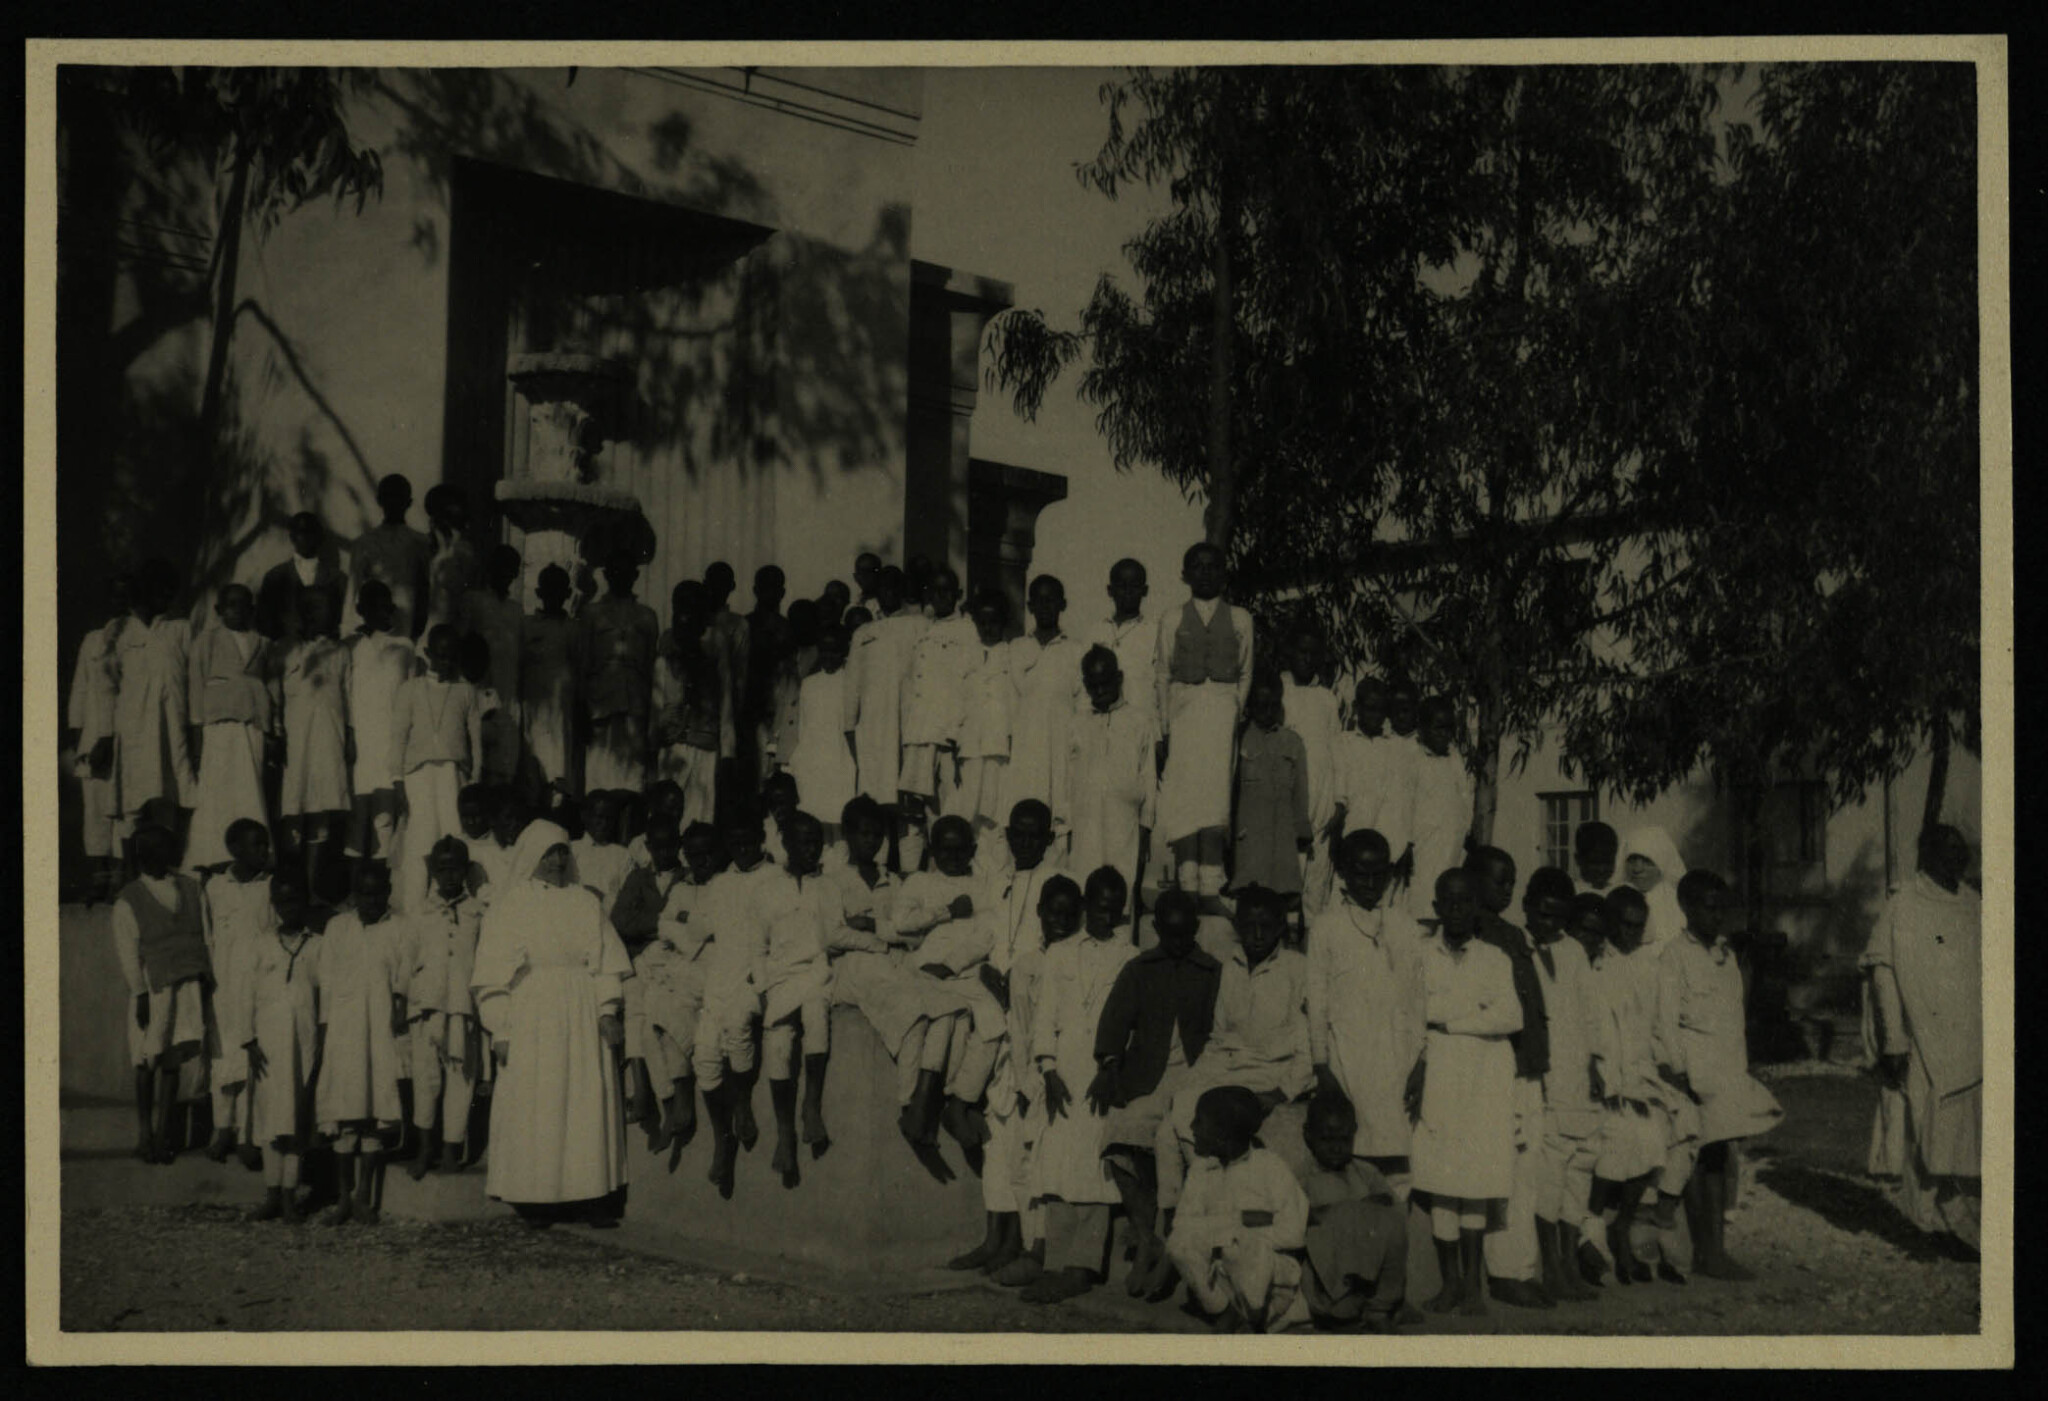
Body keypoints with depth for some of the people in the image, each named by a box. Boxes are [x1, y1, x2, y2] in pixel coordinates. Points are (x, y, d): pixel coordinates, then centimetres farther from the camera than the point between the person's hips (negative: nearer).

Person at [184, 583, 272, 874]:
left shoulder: (261, 643, 19)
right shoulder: (206, 641, 11)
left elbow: (272, 684, 18)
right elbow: (196, 683, 6)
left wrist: (274, 729, 10)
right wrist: (197, 728, -4)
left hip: (253, 722, 2)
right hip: (218, 722, -2)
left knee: (251, 791, -4)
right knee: (219, 787, -9)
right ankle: (214, 858, -8)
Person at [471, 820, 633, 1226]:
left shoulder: (584, 903, 13)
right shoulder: (507, 908, 6)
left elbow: (604, 960, 8)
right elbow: (493, 978, 1)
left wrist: (607, 1010, -5)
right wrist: (500, 1031, -8)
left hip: (582, 1019, 2)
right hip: (530, 1021, -2)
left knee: (588, 1107, -1)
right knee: (533, 1109, -3)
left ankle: (589, 1198, 0)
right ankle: (536, 1204, 0)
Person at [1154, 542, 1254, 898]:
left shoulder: (1239, 620, 13)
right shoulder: (1171, 621, 12)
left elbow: (1246, 674, 12)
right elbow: (1161, 677, 8)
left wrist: (1238, 719, 0)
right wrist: (1164, 731, -1)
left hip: (1223, 713, 0)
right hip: (1183, 714, 0)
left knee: (1215, 799, -11)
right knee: (1183, 800, -6)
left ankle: (1211, 888, -13)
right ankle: (1187, 886, -4)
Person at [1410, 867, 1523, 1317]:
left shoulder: (1494, 959, 10)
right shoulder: (1421, 956, 9)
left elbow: (1511, 1018, -4)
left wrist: (1448, 1022, -7)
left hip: (1485, 1077, 0)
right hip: (1437, 1074, 0)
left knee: (1476, 1180, -3)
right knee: (1440, 1181, -3)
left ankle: (1473, 1283, 4)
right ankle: (1449, 1281, 6)